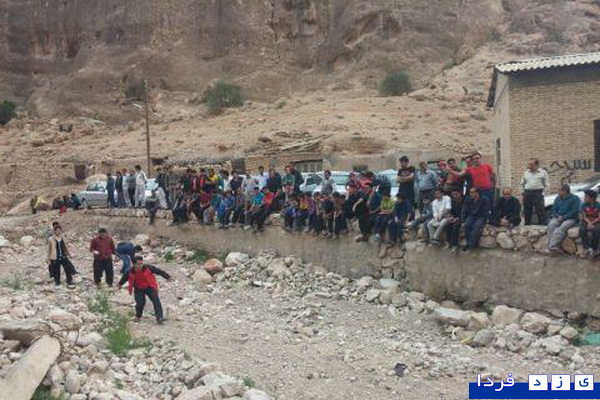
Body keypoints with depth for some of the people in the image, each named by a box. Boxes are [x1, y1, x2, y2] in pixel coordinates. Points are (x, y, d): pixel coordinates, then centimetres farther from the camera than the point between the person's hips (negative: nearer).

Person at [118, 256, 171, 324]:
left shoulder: (148, 268, -21)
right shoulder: (130, 272, -14)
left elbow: (158, 271, -13)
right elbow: (125, 277, 9)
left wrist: (167, 277, -9)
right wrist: (120, 284, 26)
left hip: (150, 287, -1)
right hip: (139, 289, 1)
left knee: (156, 301, -13)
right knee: (140, 303, -8)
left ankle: (159, 317, -10)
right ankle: (138, 316, 23)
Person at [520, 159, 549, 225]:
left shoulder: (543, 172, 4)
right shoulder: (526, 173, 15)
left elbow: (547, 184, 4)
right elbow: (522, 183, 21)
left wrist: (543, 192, -5)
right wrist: (523, 192, 10)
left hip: (537, 193, -4)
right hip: (527, 193, 4)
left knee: (540, 211, -10)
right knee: (527, 212, 7)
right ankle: (527, 225, 16)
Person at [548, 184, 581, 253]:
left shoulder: (575, 199, -4)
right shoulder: (558, 198, 14)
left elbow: (575, 212, -12)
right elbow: (554, 210, 13)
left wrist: (563, 217, -18)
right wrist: (558, 216, -8)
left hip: (571, 219, -4)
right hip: (558, 218, 5)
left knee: (562, 227, -36)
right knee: (551, 225, -29)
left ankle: (552, 245, -42)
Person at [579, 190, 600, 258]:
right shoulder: (584, 205, 3)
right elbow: (584, 217, 0)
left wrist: (592, 223, -22)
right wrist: (589, 223, -20)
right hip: (586, 222, 2)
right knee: (582, 230, -33)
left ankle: (594, 249, -25)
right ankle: (587, 248, -34)